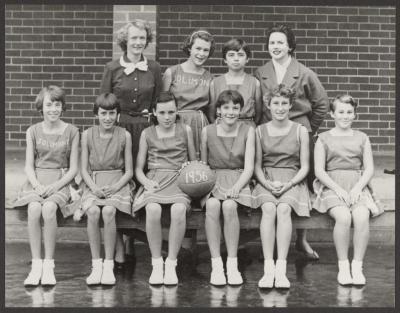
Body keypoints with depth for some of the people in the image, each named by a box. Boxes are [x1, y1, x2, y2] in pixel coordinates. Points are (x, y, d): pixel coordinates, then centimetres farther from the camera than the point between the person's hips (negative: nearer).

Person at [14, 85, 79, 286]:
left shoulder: (71, 132, 6)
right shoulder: (33, 131, 10)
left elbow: (73, 169, 3)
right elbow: (29, 166, 7)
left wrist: (55, 186, -13)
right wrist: (37, 185, -12)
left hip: (60, 182, -1)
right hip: (36, 181, 1)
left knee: (49, 208, -33)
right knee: (34, 209, -32)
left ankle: (49, 265, -25)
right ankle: (36, 264, -25)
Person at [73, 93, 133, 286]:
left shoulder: (124, 136, 3)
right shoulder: (88, 135, 5)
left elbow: (129, 171, 4)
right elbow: (84, 170, 6)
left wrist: (114, 188, -13)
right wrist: (94, 188, -12)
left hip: (117, 184, -1)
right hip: (93, 184, 1)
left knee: (108, 211, -32)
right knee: (93, 211, -30)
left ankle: (108, 264, -21)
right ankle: (96, 264, -20)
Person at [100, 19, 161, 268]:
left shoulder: (154, 69, 7)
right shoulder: (113, 68, 4)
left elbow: (159, 103, 11)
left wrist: (151, 118, 2)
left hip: (145, 128, 1)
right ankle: (119, 247, -1)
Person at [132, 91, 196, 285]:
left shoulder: (185, 131, 15)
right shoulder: (147, 134, 14)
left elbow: (194, 162, 21)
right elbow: (138, 168, 15)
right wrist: (146, 181, -6)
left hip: (179, 180, 0)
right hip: (154, 180, 0)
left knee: (178, 209, -35)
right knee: (153, 209, -35)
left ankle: (171, 263, -22)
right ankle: (156, 263, -19)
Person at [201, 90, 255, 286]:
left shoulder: (247, 131, 2)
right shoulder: (207, 132, 4)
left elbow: (249, 168, -3)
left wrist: (236, 188, -20)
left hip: (238, 180, -1)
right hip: (213, 180, 1)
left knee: (229, 206, -33)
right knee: (212, 205, -33)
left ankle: (232, 264, -24)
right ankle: (216, 264, -27)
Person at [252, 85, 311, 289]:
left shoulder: (300, 131, 6)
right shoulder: (260, 131, 9)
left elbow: (304, 167, 6)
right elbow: (257, 166, 10)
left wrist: (287, 185, -11)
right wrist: (268, 184, -9)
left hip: (292, 181, -1)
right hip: (266, 180, 1)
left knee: (284, 209, -33)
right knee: (269, 209, -32)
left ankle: (281, 269, -34)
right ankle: (268, 269, -34)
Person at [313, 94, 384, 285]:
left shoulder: (362, 138, 18)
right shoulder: (324, 139, 12)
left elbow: (369, 169, 10)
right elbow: (319, 171, 3)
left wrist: (357, 188, -8)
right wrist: (338, 189, -11)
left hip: (357, 187, 2)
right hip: (332, 187, -2)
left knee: (362, 217, -31)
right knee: (343, 217, -32)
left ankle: (357, 266, -21)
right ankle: (343, 267, -19)